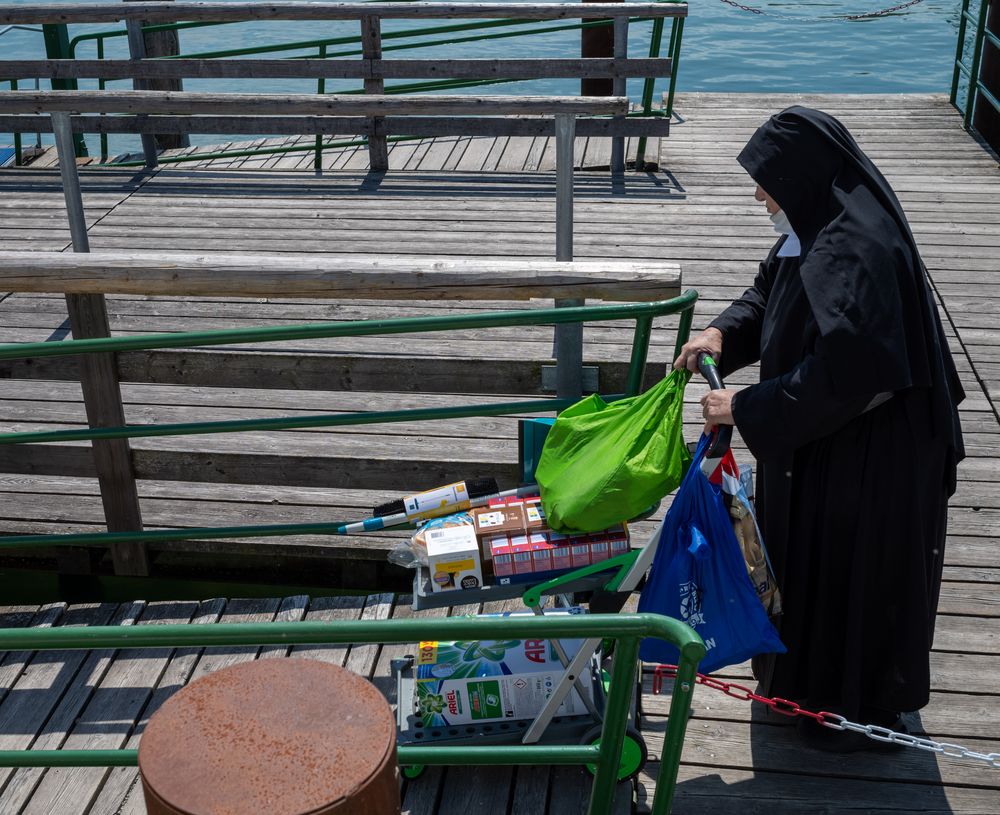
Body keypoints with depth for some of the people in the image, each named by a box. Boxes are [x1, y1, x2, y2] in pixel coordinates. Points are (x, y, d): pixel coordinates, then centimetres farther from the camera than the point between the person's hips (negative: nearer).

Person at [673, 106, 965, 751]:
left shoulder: (855, 252, -30)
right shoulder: (817, 227, 1)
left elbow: (839, 374, -33)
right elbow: (771, 292, 15)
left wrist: (746, 408, -25)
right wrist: (724, 333, -3)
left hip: (865, 454, -10)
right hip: (824, 438, 10)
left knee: (854, 573, 8)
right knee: (806, 557, 24)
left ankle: (861, 712, 31)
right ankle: (806, 680, 46)